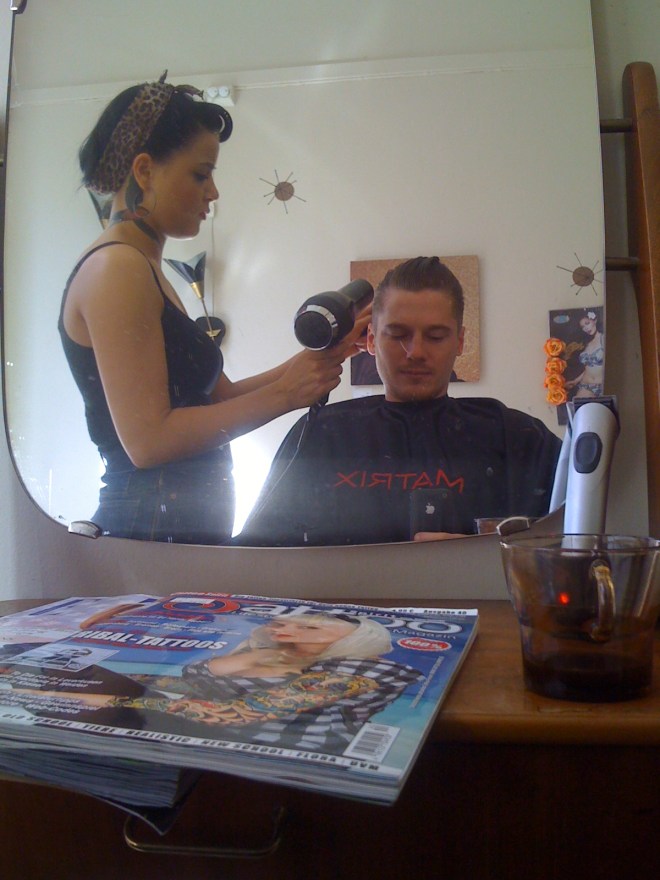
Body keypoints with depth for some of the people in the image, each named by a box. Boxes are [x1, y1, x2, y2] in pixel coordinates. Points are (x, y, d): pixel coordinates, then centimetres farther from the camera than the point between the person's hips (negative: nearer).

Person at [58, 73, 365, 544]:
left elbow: (218, 395, 13)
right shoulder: (116, 268, -14)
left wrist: (312, 361, 2)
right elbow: (148, 440, -21)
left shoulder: (144, 271, 17)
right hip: (152, 528, -9)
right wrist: (283, 394, -15)